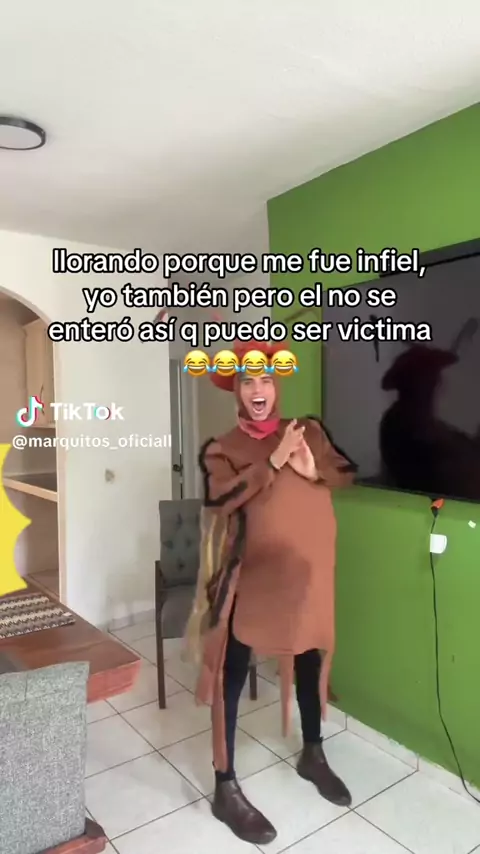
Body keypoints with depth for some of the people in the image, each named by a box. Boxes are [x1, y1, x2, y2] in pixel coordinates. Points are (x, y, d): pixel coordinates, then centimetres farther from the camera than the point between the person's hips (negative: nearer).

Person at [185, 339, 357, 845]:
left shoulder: (308, 431, 4)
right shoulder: (222, 449, -6)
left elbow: (348, 474, 6)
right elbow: (221, 498, -22)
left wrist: (314, 470, -15)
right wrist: (275, 461, -25)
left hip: (307, 568, 5)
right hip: (252, 575, -4)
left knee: (310, 660, 21)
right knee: (232, 674, 4)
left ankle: (313, 754, 45)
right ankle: (225, 788, 24)